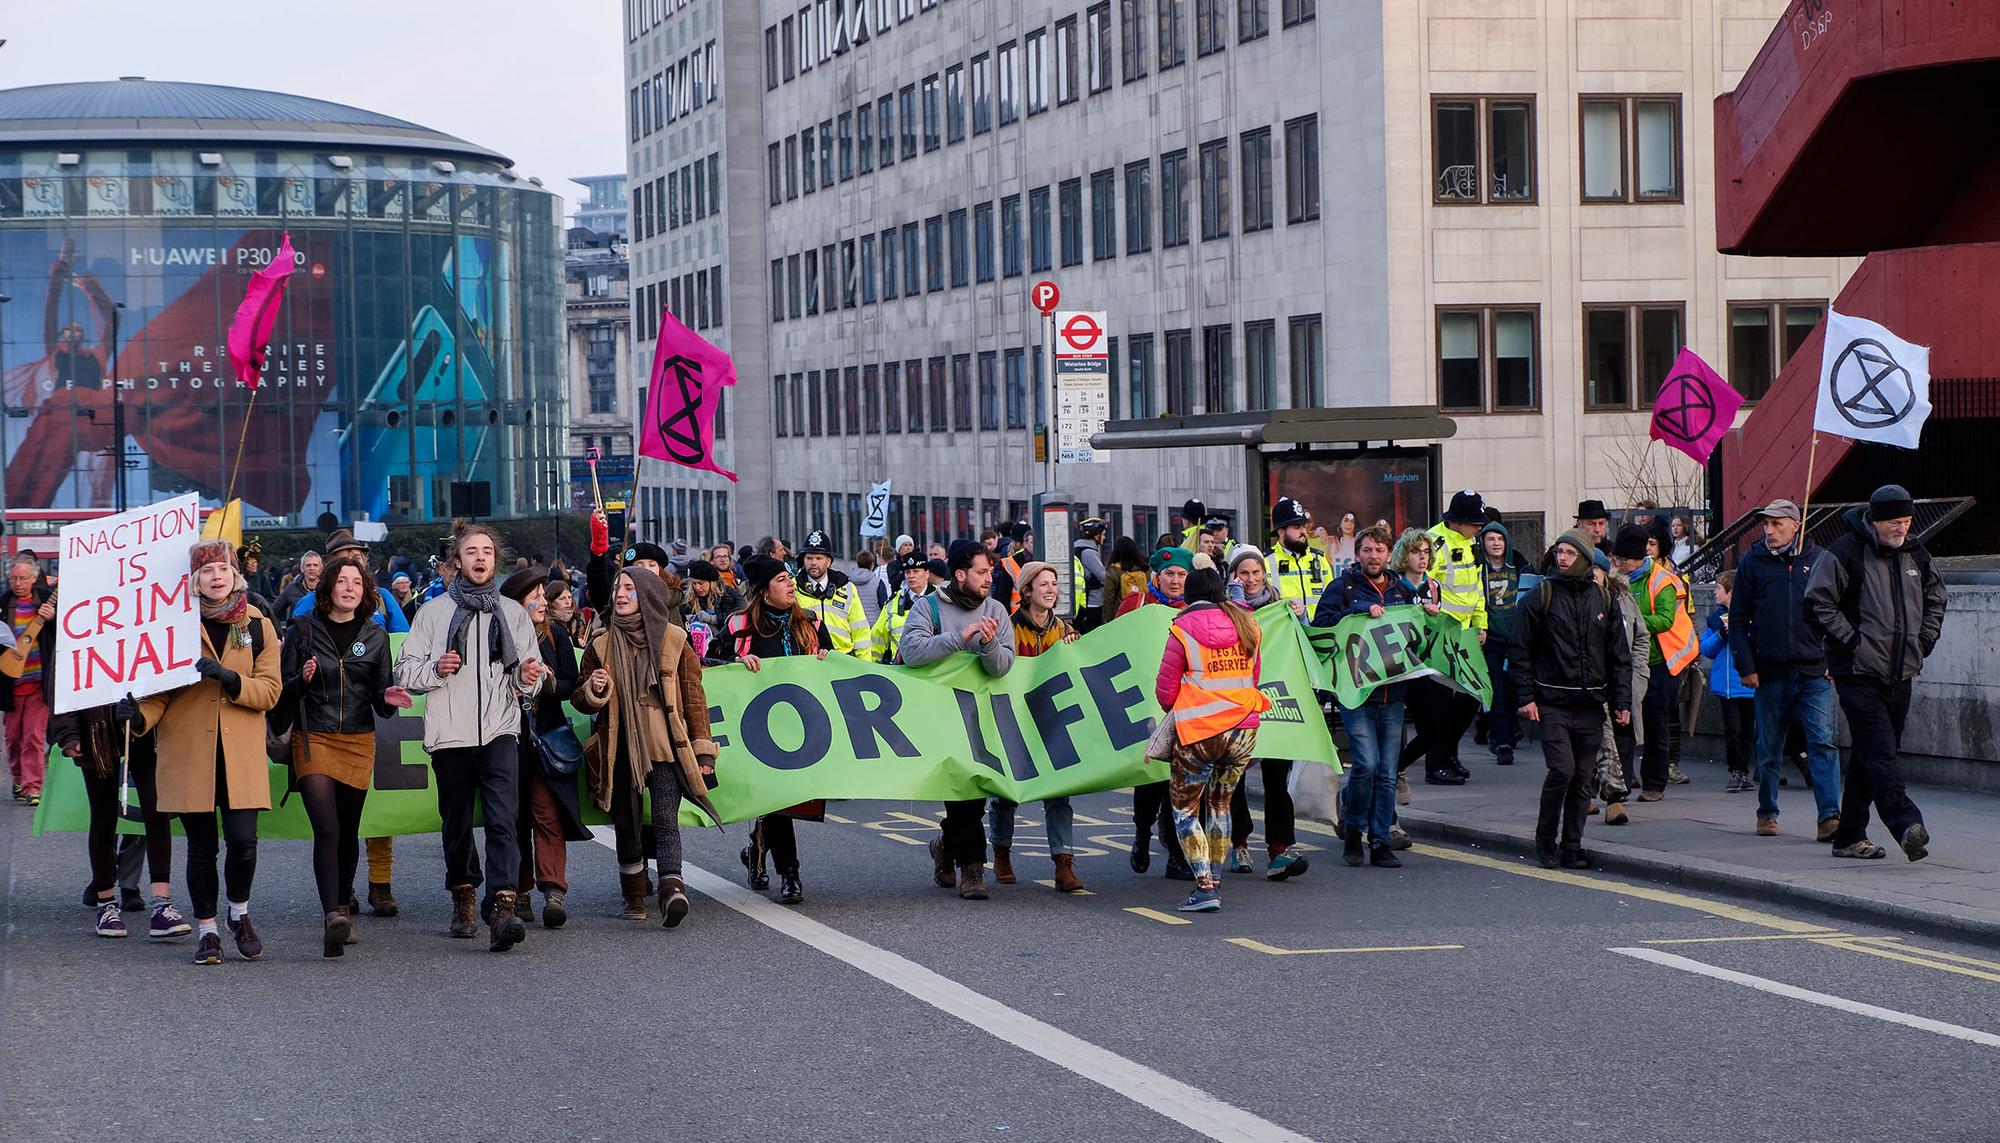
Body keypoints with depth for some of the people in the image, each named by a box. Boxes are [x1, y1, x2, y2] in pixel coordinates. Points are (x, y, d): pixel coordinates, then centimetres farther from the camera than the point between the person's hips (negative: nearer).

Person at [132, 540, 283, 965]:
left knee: (243, 838, -10)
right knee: (201, 847, 3)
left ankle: (239, 913, 16)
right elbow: (161, 686, 6)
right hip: (188, 751, 0)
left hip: (241, 752, 0)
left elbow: (270, 690, 1)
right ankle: (206, 930, 16)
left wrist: (230, 678, -17)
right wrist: (140, 715, -14)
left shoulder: (258, 626, 7)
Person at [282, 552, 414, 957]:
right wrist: (303, 680, -18)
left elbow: (381, 695, 12)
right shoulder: (303, 630, 2)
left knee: (348, 831, 11)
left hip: (358, 741, 3)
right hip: (313, 740, -3)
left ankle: (342, 907, 29)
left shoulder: (375, 636, 9)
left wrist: (388, 699, -11)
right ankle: (333, 917, -27)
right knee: (326, 829, -17)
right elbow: (283, 689, 3)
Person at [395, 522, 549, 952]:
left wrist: (528, 679, -7)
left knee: (502, 820, -16)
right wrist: (435, 669, -13)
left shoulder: (513, 613, 14)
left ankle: (502, 908, -27)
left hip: (499, 731, -1)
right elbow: (405, 672, 7)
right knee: (457, 824, 8)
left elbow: (531, 679, 17)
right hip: (449, 735, 1)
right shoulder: (433, 614, 10)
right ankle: (464, 900, 27)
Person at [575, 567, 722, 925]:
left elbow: (694, 696, 5)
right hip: (619, 752, 3)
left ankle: (672, 889, -28)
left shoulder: (673, 640, 3)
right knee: (626, 826, 6)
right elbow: (581, 701, 12)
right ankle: (635, 897, 18)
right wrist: (593, 690, -13)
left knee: (665, 821, -16)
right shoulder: (602, 645, 8)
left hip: (665, 748, -2)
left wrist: (702, 749, 0)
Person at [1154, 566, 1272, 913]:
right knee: (1220, 803, 20)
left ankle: (1204, 886, -5)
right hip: (1244, 729, 5)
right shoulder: (1247, 624, 7)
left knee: (1185, 806, 6)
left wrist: (1174, 707, 20)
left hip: (1198, 732, -5)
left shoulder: (1183, 628, -6)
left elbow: (1165, 691, -2)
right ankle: (1214, 880, 23)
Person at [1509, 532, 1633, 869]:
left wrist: (1622, 701, 6)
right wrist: (1526, 697, -7)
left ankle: (1572, 847, 13)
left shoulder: (1604, 600, 9)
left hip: (1591, 705, 3)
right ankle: (1545, 838, 3)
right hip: (1552, 704, -3)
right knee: (1562, 769, -15)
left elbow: (1619, 656, 14)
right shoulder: (1540, 597, 0)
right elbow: (1520, 651, 1)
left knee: (1583, 778, 4)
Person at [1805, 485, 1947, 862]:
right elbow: (1817, 604, -12)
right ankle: (1907, 826, -29)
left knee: (1869, 757, 11)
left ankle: (1850, 837, 18)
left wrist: (1924, 641, 15)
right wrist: (1851, 641, -14)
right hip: (1859, 675, -7)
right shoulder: (1846, 552, -9)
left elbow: (1935, 598, 28)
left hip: (1900, 675, 7)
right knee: (1879, 752, -17)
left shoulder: (1916, 555, 12)